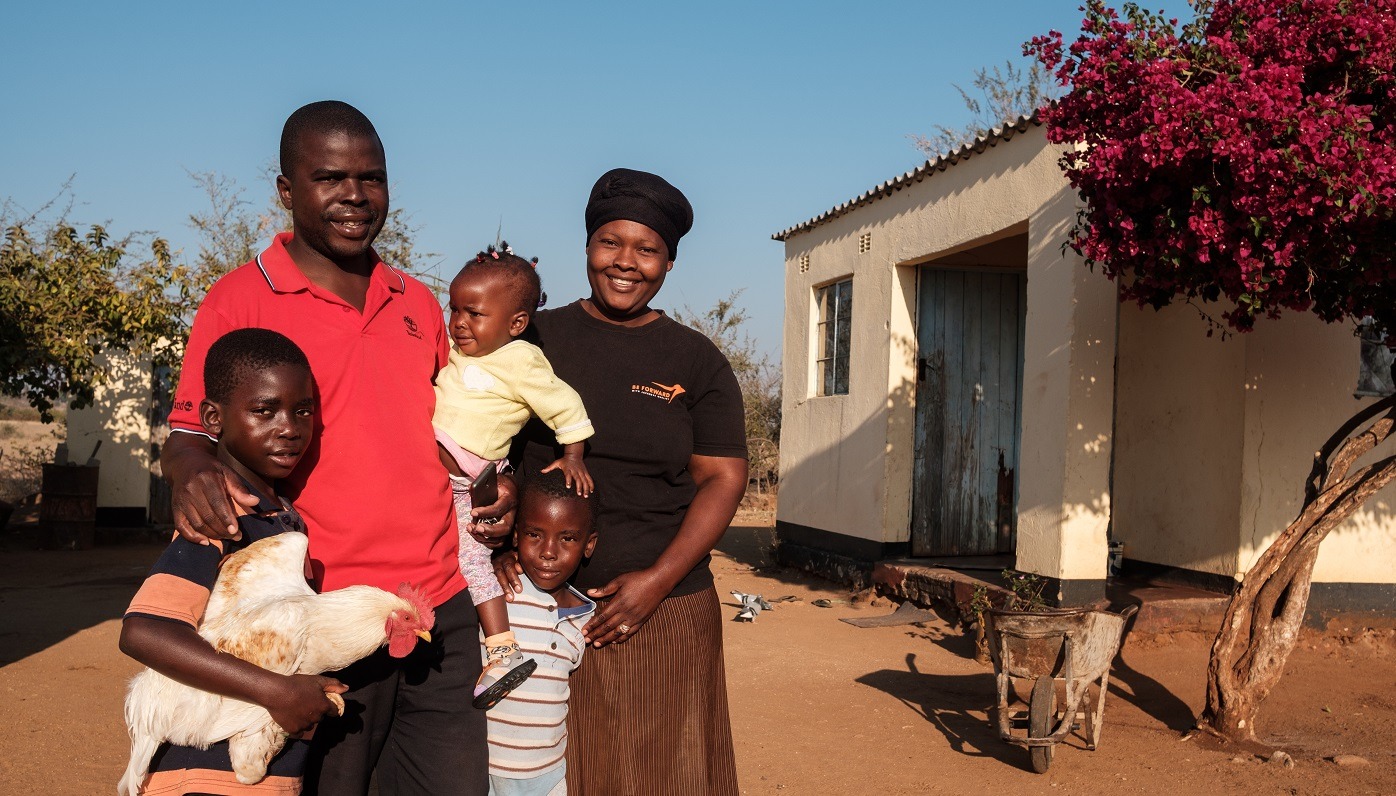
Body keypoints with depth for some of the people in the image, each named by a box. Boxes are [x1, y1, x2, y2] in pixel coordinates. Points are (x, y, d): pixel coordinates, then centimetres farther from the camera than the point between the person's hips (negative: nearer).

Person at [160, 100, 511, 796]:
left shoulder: (418, 303, 14)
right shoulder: (240, 301, -2)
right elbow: (189, 434, -2)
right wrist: (193, 475, -24)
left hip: (443, 609, 5)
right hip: (321, 620, -4)